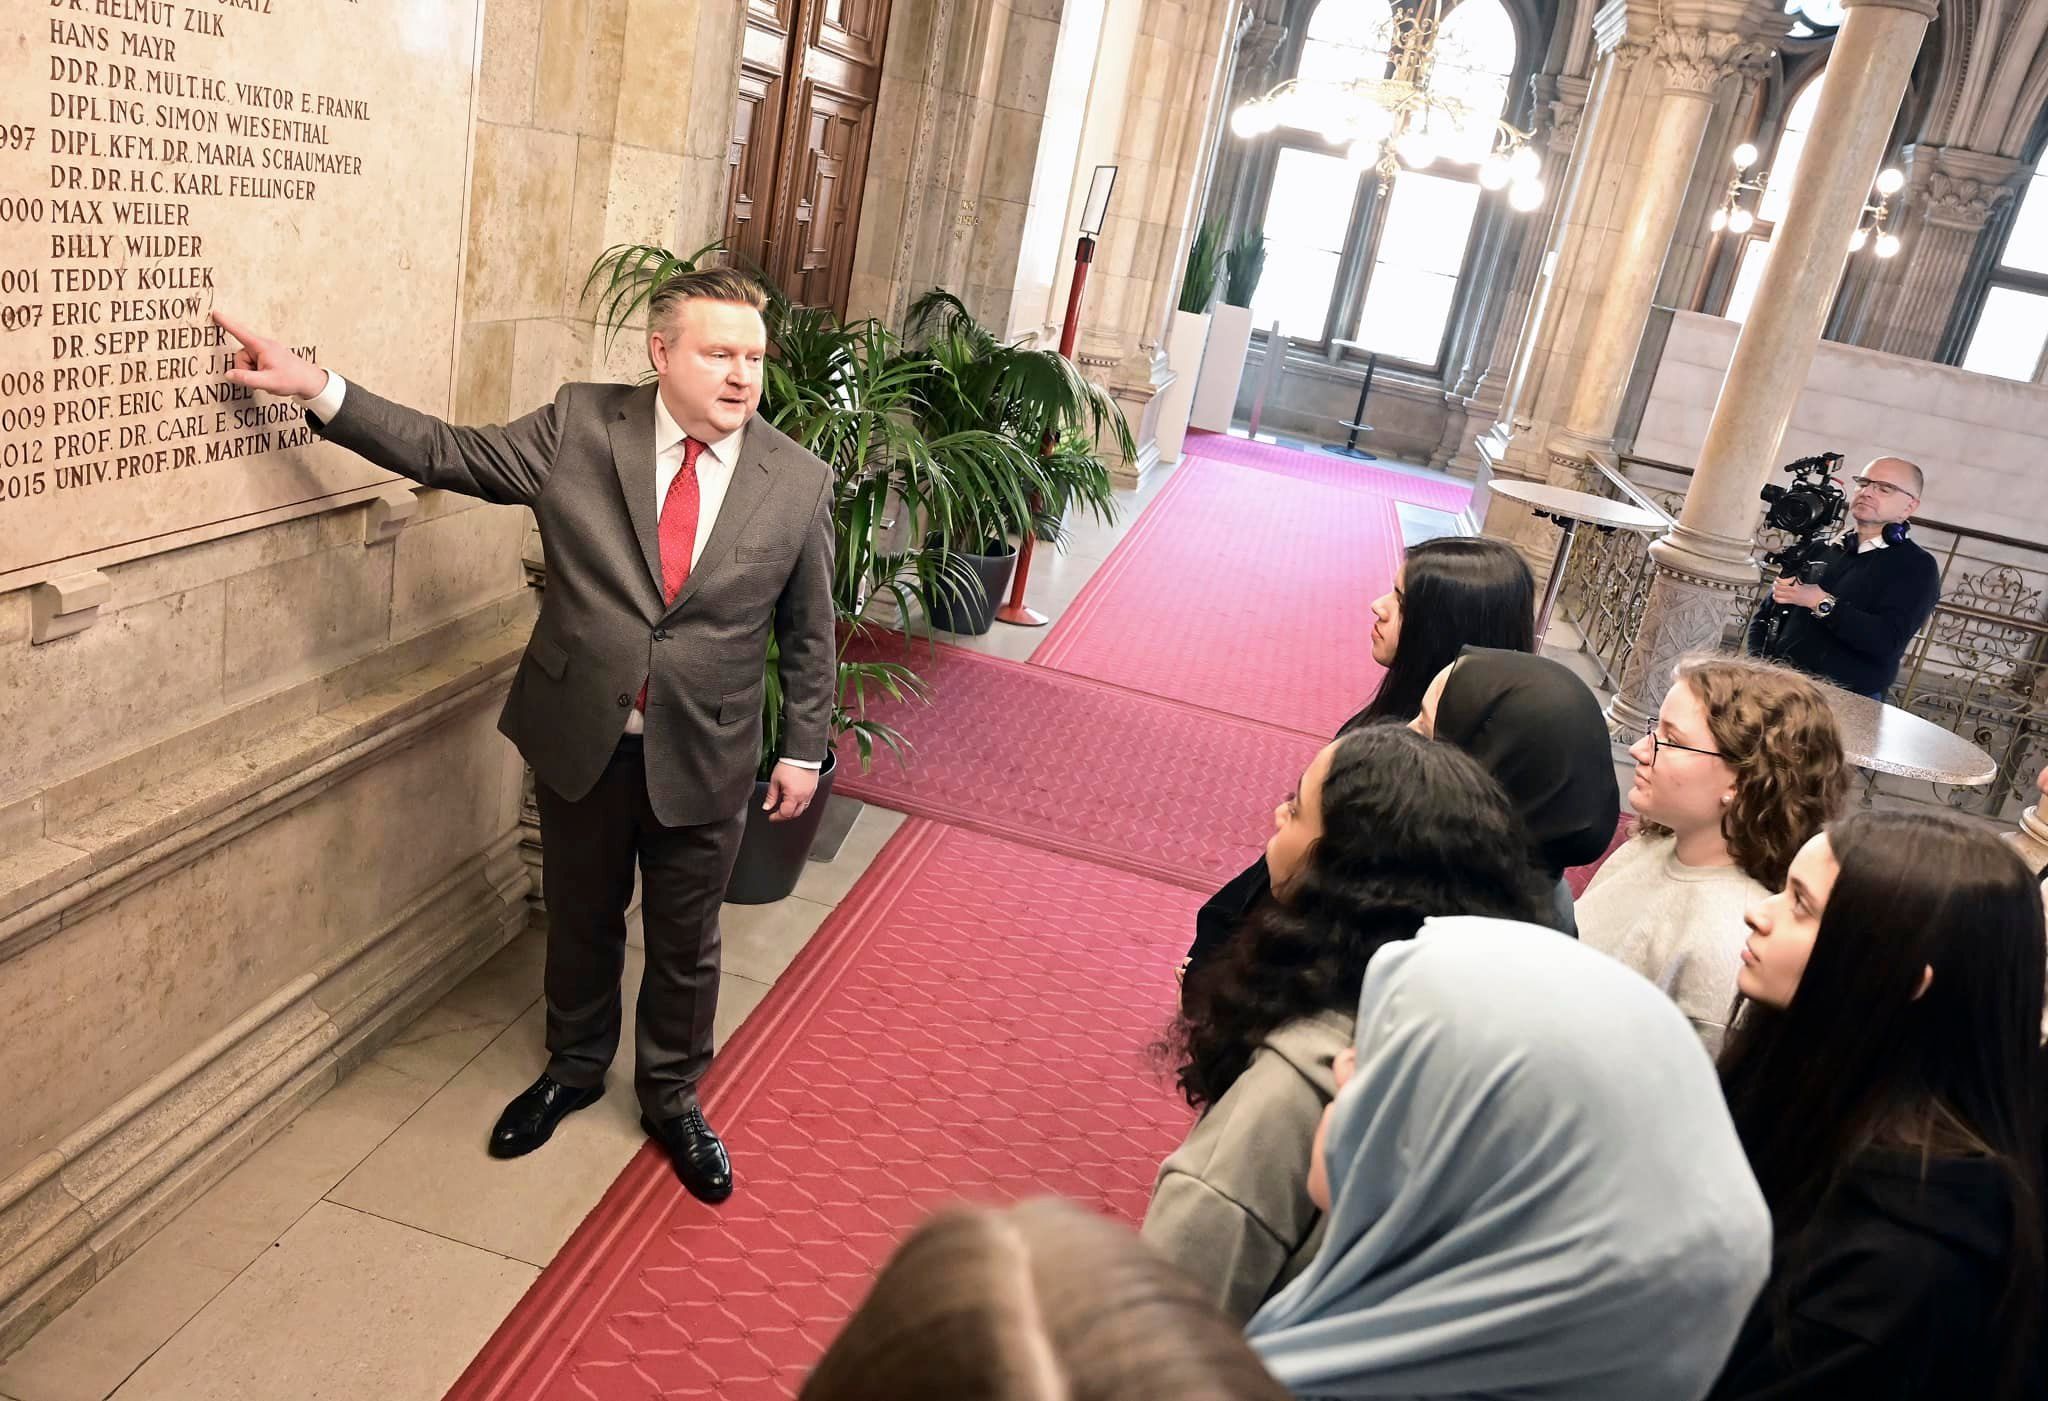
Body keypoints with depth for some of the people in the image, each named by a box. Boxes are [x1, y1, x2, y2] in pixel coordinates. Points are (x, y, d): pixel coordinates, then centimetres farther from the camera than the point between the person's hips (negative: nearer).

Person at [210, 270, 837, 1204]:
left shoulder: (799, 481, -8)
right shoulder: (579, 425, -7)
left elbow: (809, 631, -1)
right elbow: (450, 455, -2)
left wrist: (804, 749, 2)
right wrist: (316, 389, -9)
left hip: (704, 760, -1)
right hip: (581, 741, 1)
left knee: (684, 943, 15)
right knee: (581, 923, 21)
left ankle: (671, 1098, 40)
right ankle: (574, 1067, 48)